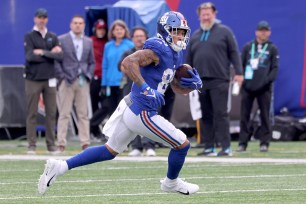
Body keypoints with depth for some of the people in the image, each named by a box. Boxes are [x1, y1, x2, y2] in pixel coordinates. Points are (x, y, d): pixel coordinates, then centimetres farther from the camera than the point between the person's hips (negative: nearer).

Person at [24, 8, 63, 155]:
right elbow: (30, 57, -13)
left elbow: (60, 56, -2)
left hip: (49, 80, 3)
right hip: (33, 80, -3)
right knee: (32, 113, -3)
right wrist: (50, 54, -7)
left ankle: (51, 144, 7)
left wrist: (42, 53, -10)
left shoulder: (53, 37, 12)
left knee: (51, 113, 2)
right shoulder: (29, 37, 2)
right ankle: (31, 145, -1)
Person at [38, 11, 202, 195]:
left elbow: (178, 87, 22)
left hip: (131, 109, 10)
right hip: (142, 114, -10)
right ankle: (171, 183, 28)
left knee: (110, 151, 21)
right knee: (182, 144, 2)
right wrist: (146, 89, -34)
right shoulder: (158, 49, -17)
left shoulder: (175, 55, 13)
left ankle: (60, 167, 19)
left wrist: (193, 84, 2)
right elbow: (128, 63, -30)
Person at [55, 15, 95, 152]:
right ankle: (61, 143, -3)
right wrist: (62, 77, -8)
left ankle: (85, 143, 2)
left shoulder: (88, 42, 14)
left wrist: (88, 76, 3)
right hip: (67, 82, -3)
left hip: (83, 82, 3)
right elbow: (56, 60, -1)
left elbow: (92, 62, 17)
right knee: (64, 114, -4)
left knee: (83, 114, 2)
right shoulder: (61, 40, 2)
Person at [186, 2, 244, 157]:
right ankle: (209, 147, 9)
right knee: (205, 115, 5)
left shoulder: (224, 31, 5)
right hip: (201, 81, 5)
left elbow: (234, 52, 1)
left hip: (219, 80, -5)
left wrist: (238, 72, -8)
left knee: (220, 113, -9)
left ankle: (226, 147, -9)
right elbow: (189, 60, 19)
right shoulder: (195, 36, 18)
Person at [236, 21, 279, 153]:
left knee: (265, 116, 0)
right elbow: (240, 64, 10)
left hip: (264, 88, -1)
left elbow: (275, 68, 3)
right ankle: (242, 143, 3)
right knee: (244, 115, 0)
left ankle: (264, 143, 4)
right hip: (247, 87, 1)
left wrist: (268, 80, -12)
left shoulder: (272, 49, 8)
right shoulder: (247, 47, 12)